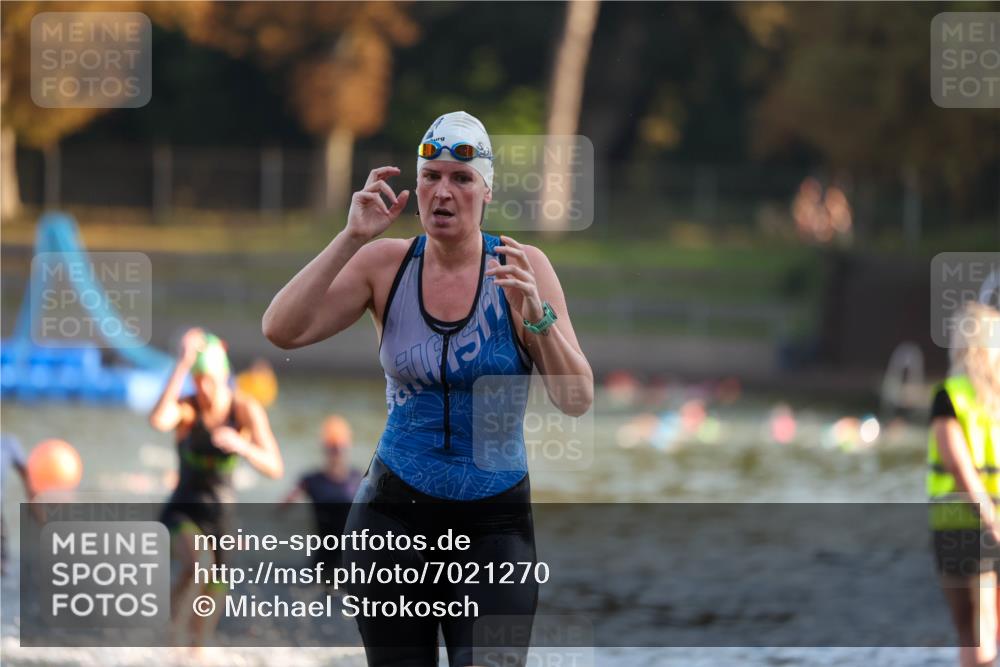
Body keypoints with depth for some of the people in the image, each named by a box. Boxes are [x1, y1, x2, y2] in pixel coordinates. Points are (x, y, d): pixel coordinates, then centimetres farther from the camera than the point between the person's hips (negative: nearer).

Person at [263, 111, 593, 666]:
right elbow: (281, 331, -11)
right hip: (395, 515, 2)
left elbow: (578, 401, -8)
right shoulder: (385, 265, 0)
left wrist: (536, 314, -23)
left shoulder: (521, 266, -4)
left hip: (496, 521, -1)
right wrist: (353, 238, -16)